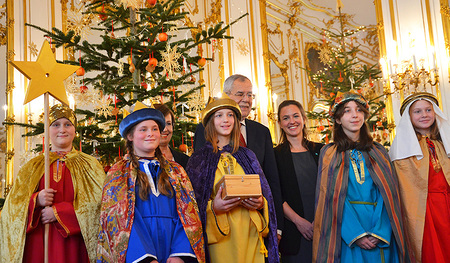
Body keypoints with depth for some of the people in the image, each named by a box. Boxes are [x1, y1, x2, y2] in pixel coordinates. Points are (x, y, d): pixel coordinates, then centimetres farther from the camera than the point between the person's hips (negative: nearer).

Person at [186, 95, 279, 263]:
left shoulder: (247, 156, 12)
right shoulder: (199, 159, 4)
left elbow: (264, 192, 13)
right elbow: (193, 203, 0)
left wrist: (260, 203, -8)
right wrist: (212, 207, -19)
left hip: (250, 234, 3)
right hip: (219, 237, -2)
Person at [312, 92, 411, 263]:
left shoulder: (378, 151, 9)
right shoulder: (329, 153, 3)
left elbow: (387, 194, 0)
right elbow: (332, 196, -5)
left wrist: (380, 231, -14)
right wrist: (356, 234, -16)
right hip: (346, 232, -2)